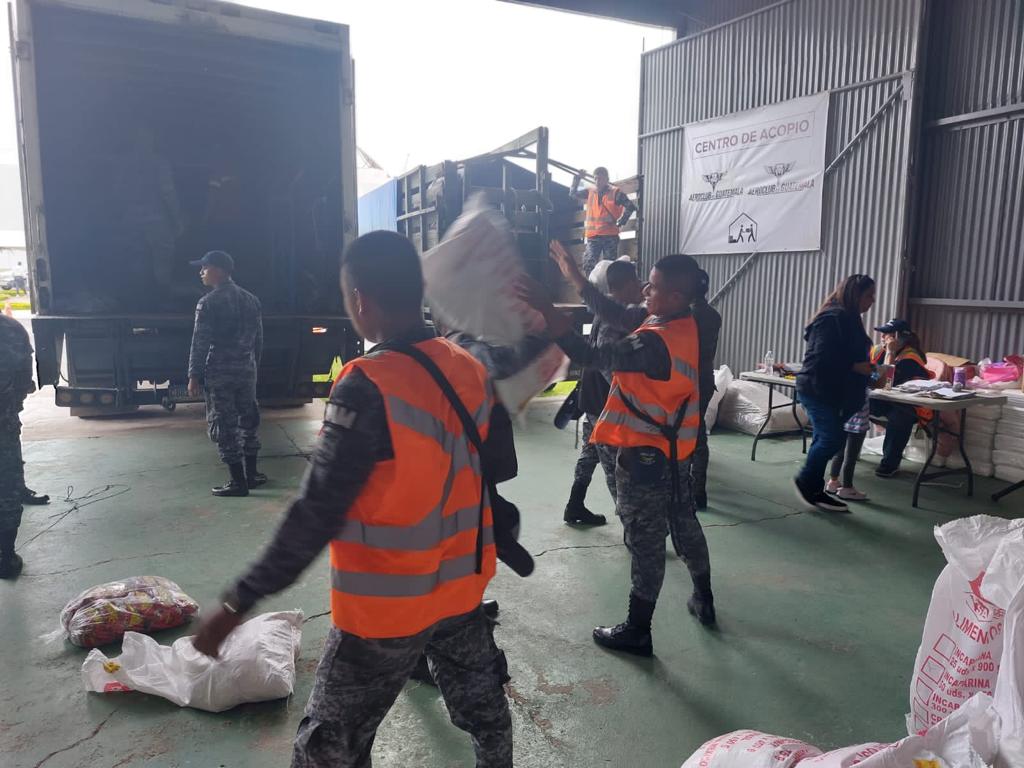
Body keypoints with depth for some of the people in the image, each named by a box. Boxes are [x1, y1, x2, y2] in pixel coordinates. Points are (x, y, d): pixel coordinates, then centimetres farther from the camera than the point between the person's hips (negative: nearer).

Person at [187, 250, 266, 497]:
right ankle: (251, 474, 25)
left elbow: (200, 343, -12)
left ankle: (238, 482, 2)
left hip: (220, 373, -6)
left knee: (224, 426, 0)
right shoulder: (251, 299, 10)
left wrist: (194, 376, -7)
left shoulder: (209, 303, -10)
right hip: (247, 370, 7)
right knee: (247, 420, 17)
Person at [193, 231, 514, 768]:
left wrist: (240, 602, -15)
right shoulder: (469, 369, -4)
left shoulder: (367, 387, -24)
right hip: (461, 587, 6)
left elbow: (317, 512, -23)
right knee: (482, 705, 26)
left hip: (386, 606, -6)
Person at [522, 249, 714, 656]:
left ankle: (637, 631, 18)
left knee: (646, 543, 3)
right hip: (674, 449, 9)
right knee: (684, 524, 24)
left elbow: (590, 355, -34)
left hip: (645, 454, -9)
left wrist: (545, 307, -37)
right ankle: (703, 600, 42)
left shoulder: (655, 343, -29)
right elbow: (620, 317, 7)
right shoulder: (685, 326, 0)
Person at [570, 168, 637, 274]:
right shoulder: (590, 192, 12)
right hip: (592, 237, 3)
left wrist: (620, 222, -5)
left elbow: (630, 207, -2)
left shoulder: (615, 193, 0)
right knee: (588, 265, -9)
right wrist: (577, 178, 7)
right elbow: (573, 193, 17)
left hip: (610, 236, -3)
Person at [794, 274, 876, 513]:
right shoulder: (833, 319, -17)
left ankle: (814, 490, 17)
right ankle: (805, 481, 8)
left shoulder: (847, 319, 15)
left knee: (825, 439, 11)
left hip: (831, 391, 10)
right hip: (818, 390, -10)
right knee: (832, 439, -9)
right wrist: (857, 367, -19)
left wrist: (867, 367, 9)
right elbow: (823, 359, -24)